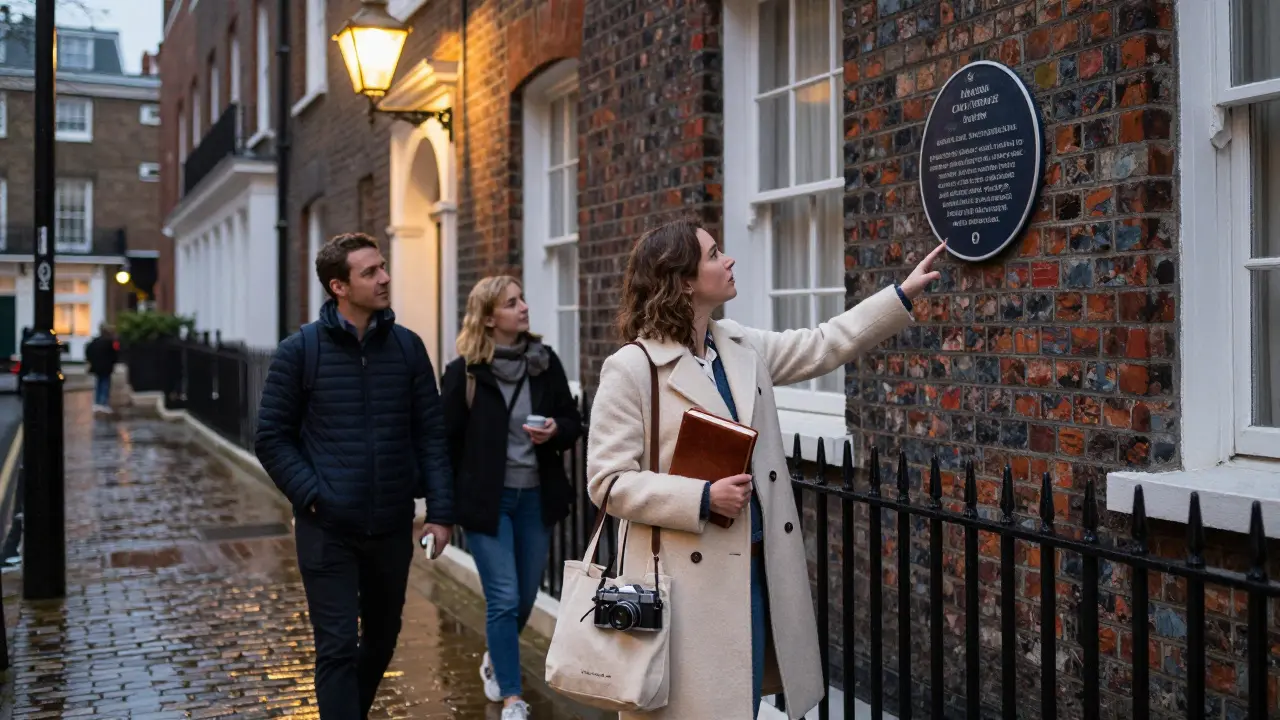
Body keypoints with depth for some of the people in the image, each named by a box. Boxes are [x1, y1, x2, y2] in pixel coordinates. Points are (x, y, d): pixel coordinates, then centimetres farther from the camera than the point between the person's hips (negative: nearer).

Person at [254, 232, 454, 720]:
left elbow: (431, 435, 3)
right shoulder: (300, 350, -5)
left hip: (392, 527, 3)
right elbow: (272, 437, -1)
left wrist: (440, 511, -3)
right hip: (328, 529, -3)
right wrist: (311, 496, -12)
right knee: (338, 647, -1)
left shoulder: (408, 346, 1)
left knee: (382, 639, 19)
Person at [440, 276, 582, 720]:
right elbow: (447, 440, -5)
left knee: (526, 596, 15)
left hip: (536, 495, 4)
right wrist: (445, 504, -5)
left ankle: (496, 661, 43)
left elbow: (574, 424, 7)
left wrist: (555, 431, -16)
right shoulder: (464, 371, -9)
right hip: (486, 499, -4)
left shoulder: (546, 361, 0)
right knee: (503, 598, -5)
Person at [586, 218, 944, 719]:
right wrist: (704, 498, -21)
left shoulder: (742, 348, 8)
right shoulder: (631, 368, -13)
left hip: (755, 568, 7)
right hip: (686, 579, -7)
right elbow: (608, 481, -14)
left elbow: (824, 347, 17)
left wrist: (904, 294, 14)